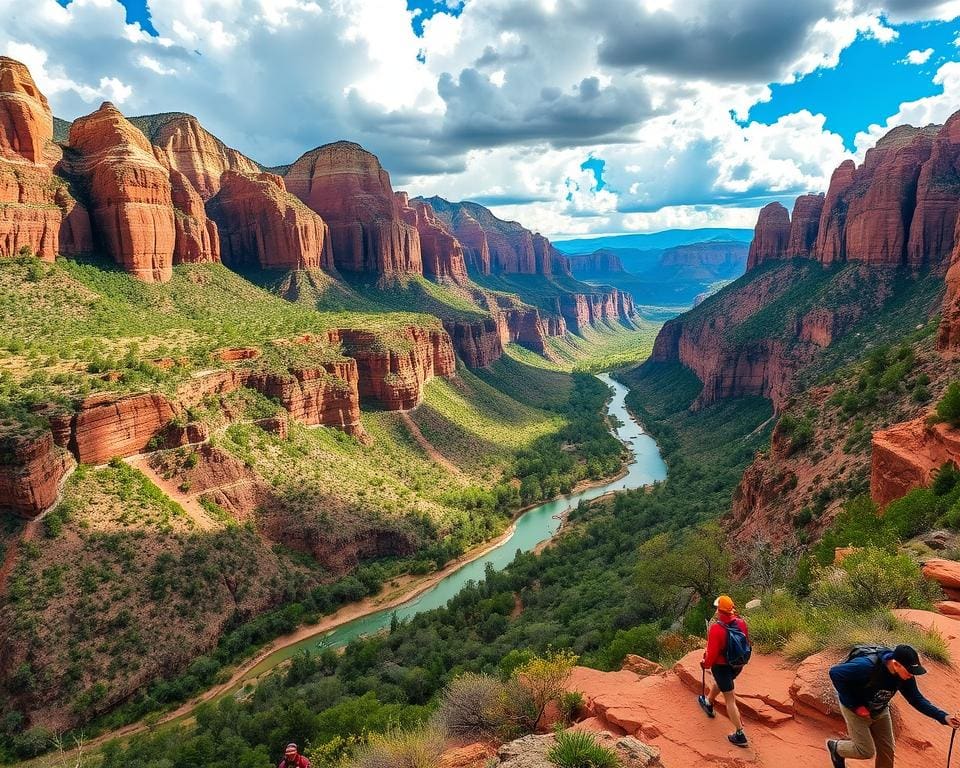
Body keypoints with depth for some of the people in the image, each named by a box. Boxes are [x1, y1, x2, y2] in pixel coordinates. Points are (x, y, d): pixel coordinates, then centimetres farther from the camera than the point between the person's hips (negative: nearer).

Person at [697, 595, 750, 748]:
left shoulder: (716, 629, -31)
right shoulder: (741, 623, -13)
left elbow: (712, 652, -23)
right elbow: (747, 643, 3)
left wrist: (706, 664, -2)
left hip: (722, 666, -7)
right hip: (738, 665, 7)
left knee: (730, 700, 5)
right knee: (719, 683, 33)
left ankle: (740, 735, 10)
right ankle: (708, 704, 56)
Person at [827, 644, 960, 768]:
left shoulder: (906, 675, -18)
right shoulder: (868, 666, -40)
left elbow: (916, 699, -5)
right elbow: (835, 672, -36)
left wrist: (943, 717, -19)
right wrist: (854, 705, -29)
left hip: (880, 711, 6)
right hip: (856, 709, -6)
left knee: (887, 751, 10)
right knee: (866, 751, -2)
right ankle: (836, 747, 25)